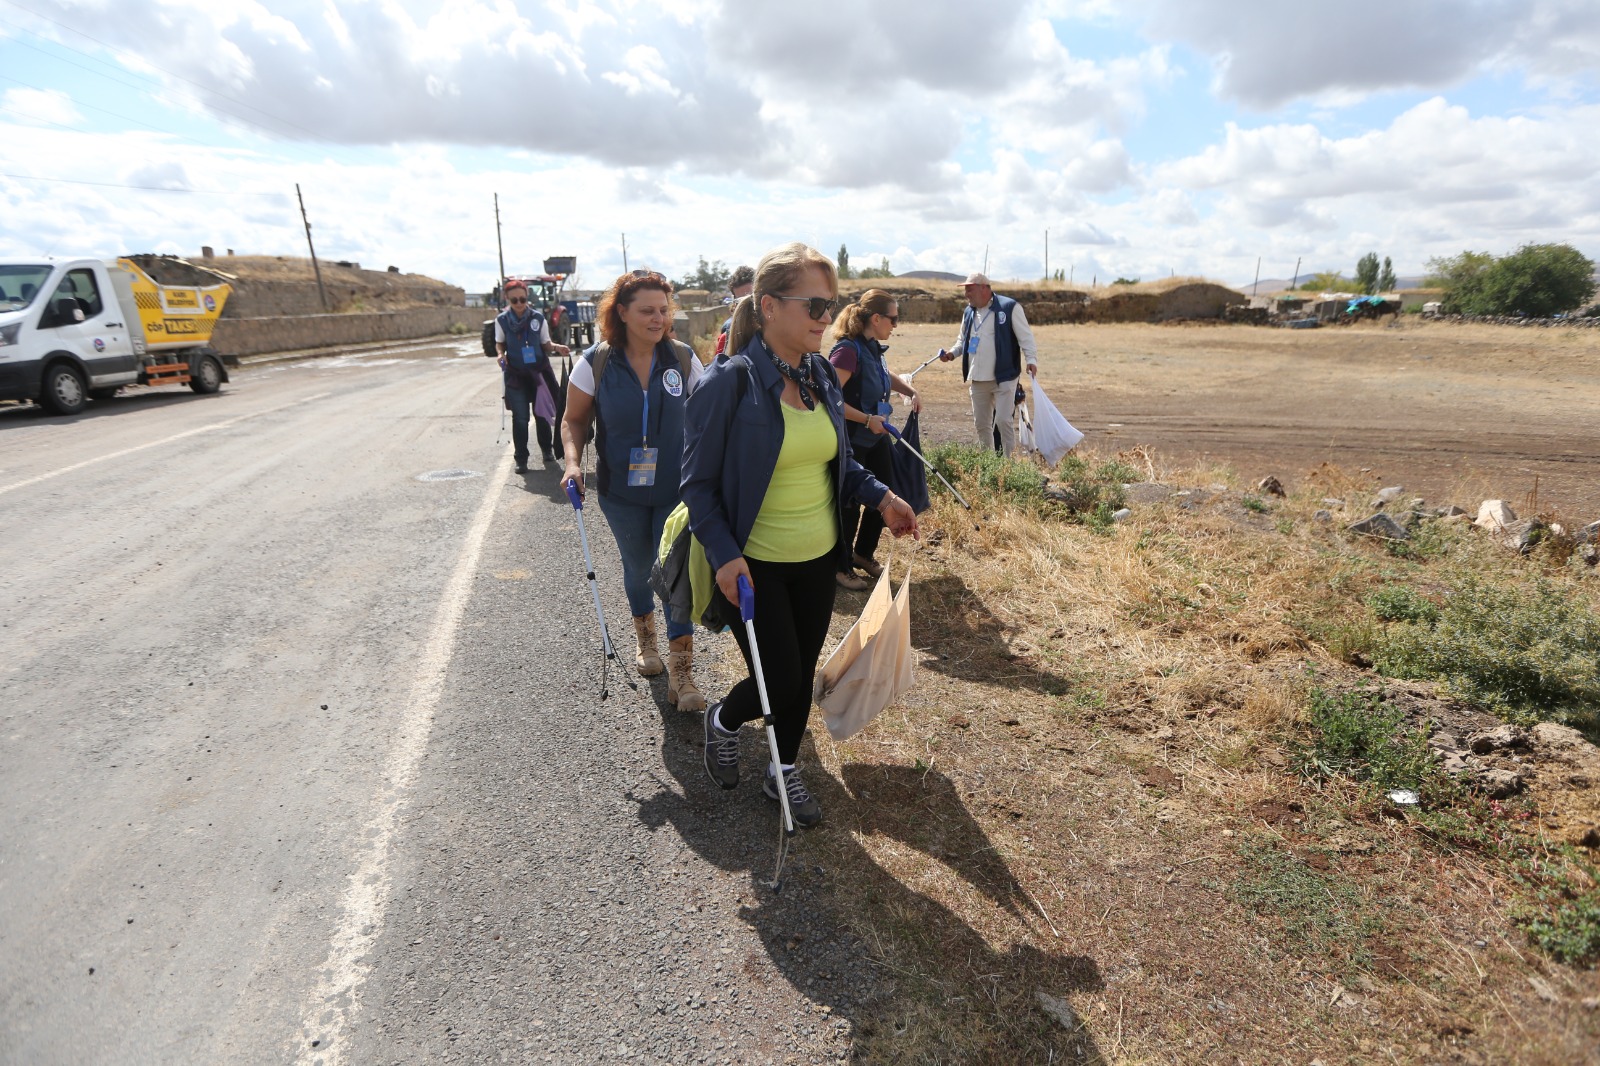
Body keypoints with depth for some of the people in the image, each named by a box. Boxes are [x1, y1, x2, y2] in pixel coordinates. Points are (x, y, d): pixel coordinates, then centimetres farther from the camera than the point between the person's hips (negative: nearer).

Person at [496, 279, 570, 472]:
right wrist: (501, 354, -11)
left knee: (541, 413, 13)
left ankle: (547, 450, 34)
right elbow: (499, 343, 9)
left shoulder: (538, 317, -5)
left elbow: (546, 345, 2)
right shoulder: (502, 320, -4)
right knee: (520, 417, -2)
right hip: (515, 375, 0)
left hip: (539, 372, 1)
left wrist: (557, 348, -18)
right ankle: (521, 459, 9)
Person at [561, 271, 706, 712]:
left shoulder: (683, 358, -6)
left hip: (677, 489, -1)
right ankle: (645, 638, 47)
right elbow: (574, 420, 1)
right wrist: (574, 462, -16)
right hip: (622, 493, 1)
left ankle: (680, 673, 6)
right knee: (638, 567, 18)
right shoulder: (595, 363, -8)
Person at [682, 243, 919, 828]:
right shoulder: (728, 381, -18)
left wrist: (879, 495, 0)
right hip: (753, 567, -6)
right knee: (781, 683, 0)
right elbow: (699, 483, -13)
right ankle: (722, 720, 35)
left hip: (818, 559, 6)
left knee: (802, 673, 16)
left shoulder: (821, 374, 2)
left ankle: (785, 771, 40)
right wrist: (725, 556, -23)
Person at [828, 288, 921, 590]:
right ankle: (841, 567, 22)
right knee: (850, 504, 4)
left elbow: (890, 377, 25)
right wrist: (867, 419, -24)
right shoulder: (848, 349, -21)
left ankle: (864, 553, 36)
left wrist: (912, 392, 7)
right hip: (853, 441, -9)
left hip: (877, 438, 9)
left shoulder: (873, 348, 6)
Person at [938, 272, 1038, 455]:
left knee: (1004, 421, -8)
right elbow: (963, 340, 22)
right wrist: (952, 353, 3)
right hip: (977, 380, 6)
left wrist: (1031, 359, -21)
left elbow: (1025, 336, -8)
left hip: (1004, 377, -6)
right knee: (981, 423, 12)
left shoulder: (1009, 307, -7)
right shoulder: (968, 312, 11)